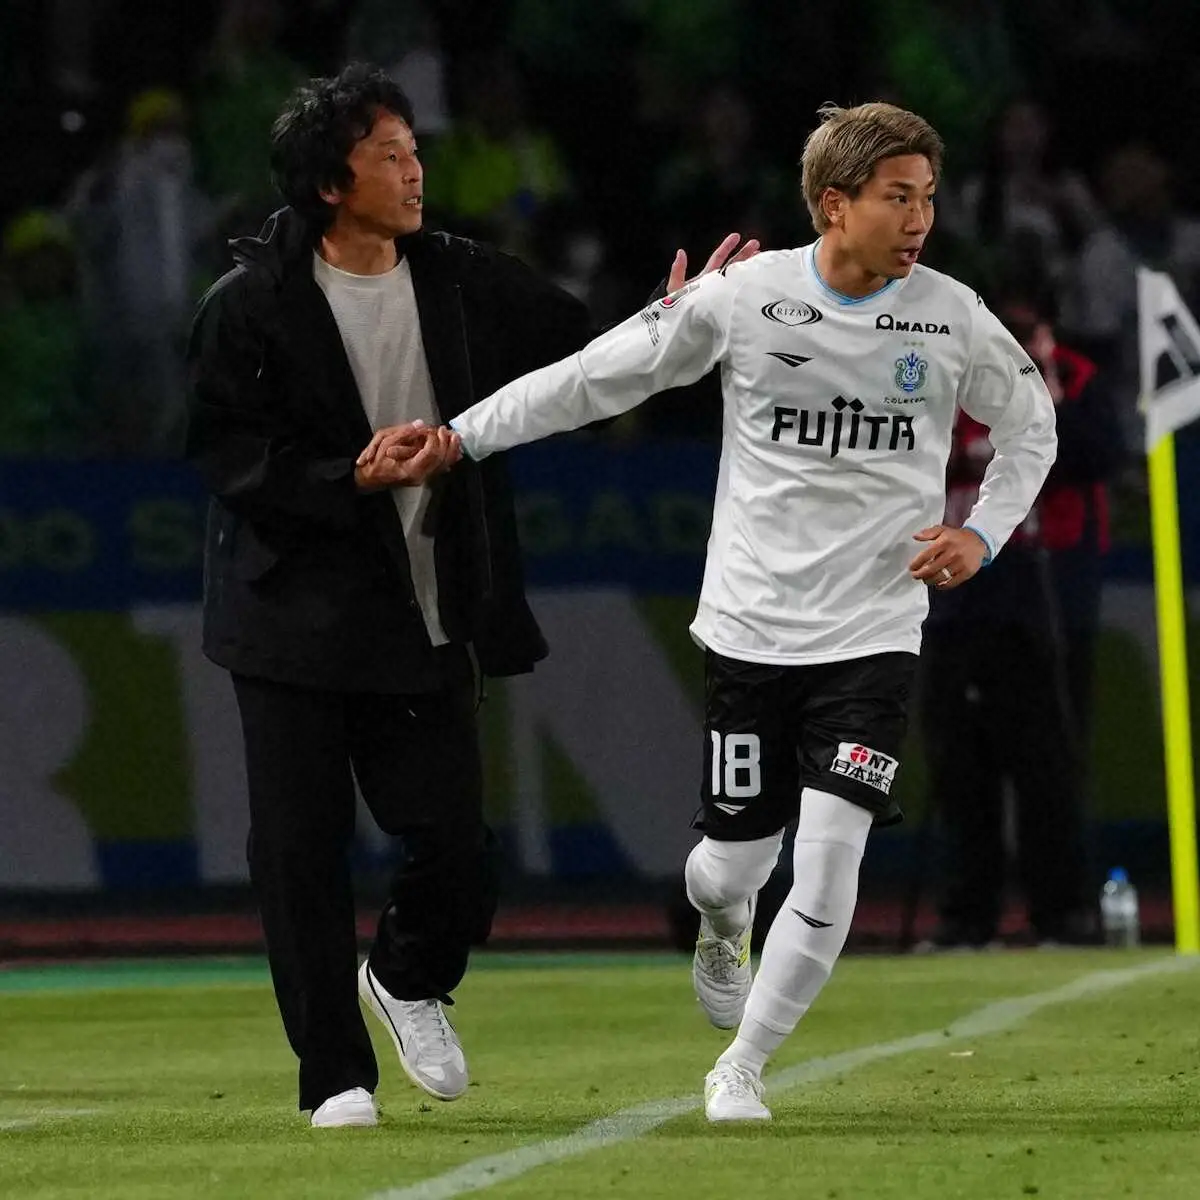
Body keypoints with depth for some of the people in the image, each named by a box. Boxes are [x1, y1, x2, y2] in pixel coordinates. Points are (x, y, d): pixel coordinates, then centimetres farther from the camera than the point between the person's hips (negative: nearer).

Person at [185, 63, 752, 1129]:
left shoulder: (460, 282, 5)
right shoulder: (251, 304, -8)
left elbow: (584, 354, 9)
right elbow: (232, 463, -10)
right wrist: (360, 477, -21)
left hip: (425, 621, 3)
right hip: (297, 622, -3)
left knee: (455, 845, -2)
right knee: (303, 850, -2)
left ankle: (407, 977, 31)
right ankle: (335, 1074, 12)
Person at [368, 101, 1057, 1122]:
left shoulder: (950, 314, -2)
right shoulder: (745, 298, -7)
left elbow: (1032, 425, 15)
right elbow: (594, 379, -1)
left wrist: (982, 534, 0)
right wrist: (454, 437, -7)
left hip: (873, 638, 0)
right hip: (751, 626, 0)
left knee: (829, 862, -14)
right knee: (736, 860, 7)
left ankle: (743, 1069, 5)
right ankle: (722, 922, 47)